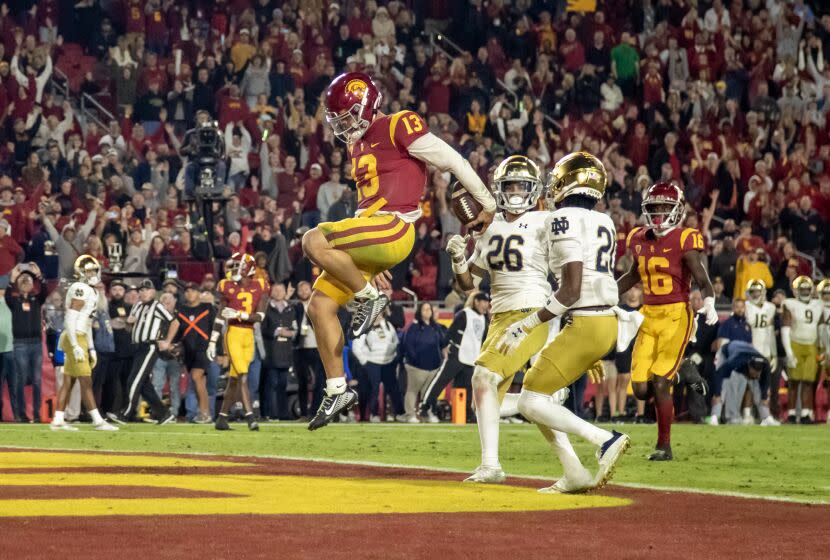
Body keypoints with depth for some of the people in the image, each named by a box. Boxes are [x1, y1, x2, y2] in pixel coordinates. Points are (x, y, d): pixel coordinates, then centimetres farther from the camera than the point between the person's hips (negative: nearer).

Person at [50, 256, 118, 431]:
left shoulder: (91, 292, 17)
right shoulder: (80, 289, -13)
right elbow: (70, 320, -19)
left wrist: (91, 348, 23)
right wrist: (76, 346, -23)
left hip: (81, 338, 10)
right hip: (74, 339, -10)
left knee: (69, 382, 9)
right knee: (86, 382, -8)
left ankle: (58, 420, 11)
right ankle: (98, 421, -9)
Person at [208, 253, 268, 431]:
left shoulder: (259, 288, 3)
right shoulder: (229, 288, 2)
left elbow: (260, 316, -5)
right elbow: (220, 317, 6)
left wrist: (238, 314, -19)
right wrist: (212, 342, 5)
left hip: (249, 337, 2)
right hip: (233, 335, -2)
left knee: (234, 380, 8)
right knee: (243, 377, -14)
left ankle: (222, 418, 16)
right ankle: (250, 417, -20)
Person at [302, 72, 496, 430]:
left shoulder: (399, 128, -7)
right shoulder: (359, 145, 21)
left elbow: (452, 161, -5)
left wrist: (487, 205, 2)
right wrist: (373, 261, 28)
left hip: (392, 228, -9)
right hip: (368, 233, 9)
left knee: (314, 242, -27)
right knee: (320, 305, 3)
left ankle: (368, 296, -9)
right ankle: (337, 391, 9)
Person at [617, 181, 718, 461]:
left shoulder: (684, 241, -9)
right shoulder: (640, 239, 9)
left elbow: (702, 281, -13)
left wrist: (709, 304, -32)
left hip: (676, 315, -6)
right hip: (648, 316, 6)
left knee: (659, 384, -11)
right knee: (641, 390, -1)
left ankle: (664, 446, 5)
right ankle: (682, 373, 29)